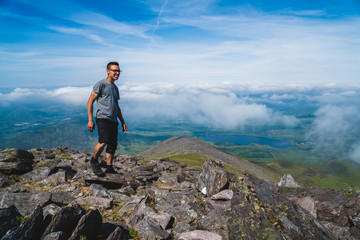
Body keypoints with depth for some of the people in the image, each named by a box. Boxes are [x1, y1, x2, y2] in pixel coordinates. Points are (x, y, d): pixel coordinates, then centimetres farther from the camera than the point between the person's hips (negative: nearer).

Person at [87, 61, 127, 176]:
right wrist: (90, 120, -13)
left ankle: (109, 168, 14)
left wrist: (123, 122, 24)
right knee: (103, 142, -22)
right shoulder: (101, 84, 0)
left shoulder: (115, 88, 24)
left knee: (113, 145, 5)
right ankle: (94, 161, 2)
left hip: (113, 121, 8)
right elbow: (90, 102, -5)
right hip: (103, 118, -7)